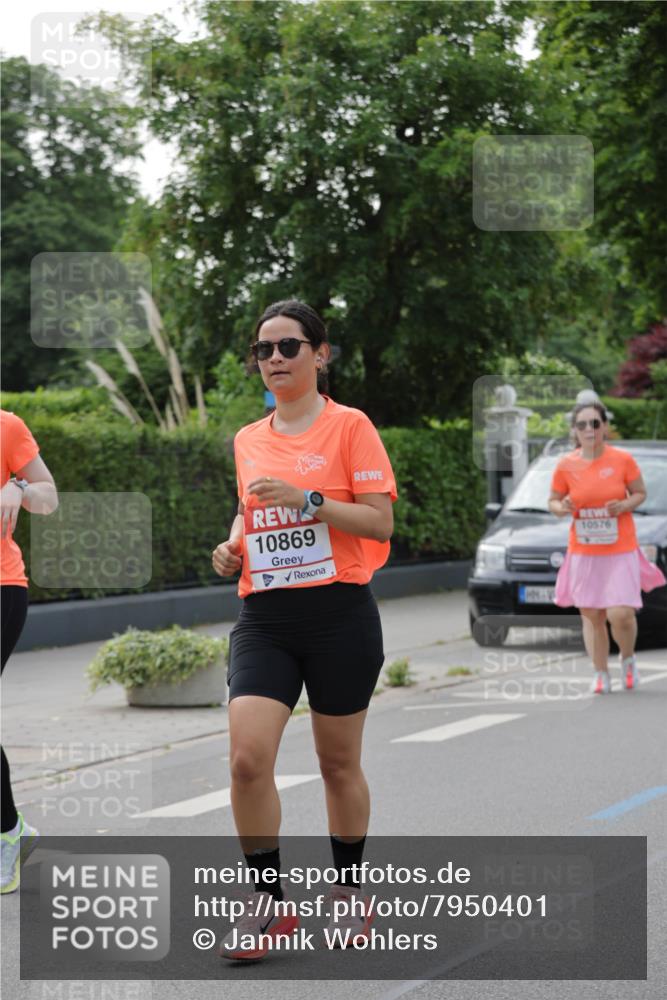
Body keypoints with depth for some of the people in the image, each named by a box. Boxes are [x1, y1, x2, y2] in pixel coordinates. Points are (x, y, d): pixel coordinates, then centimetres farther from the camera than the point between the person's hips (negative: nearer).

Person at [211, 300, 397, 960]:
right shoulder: (247, 441, 12)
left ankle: (348, 891, 27)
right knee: (247, 757, -13)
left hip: (339, 614, -4)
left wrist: (309, 499, -20)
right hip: (264, 619, 4)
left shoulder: (349, 426, -4)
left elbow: (380, 521, -9)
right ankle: (266, 902, -2)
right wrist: (233, 546, 5)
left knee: (339, 762, 8)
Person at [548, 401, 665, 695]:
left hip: (621, 551, -2)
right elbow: (553, 502, 8)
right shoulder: (565, 466, -3)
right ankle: (601, 674, 18)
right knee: (590, 615, 3)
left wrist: (624, 505, -15)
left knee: (620, 614, -11)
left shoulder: (622, 460, -6)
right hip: (583, 554, 2)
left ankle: (628, 659, 19)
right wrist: (562, 508, -15)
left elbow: (640, 493, 6)